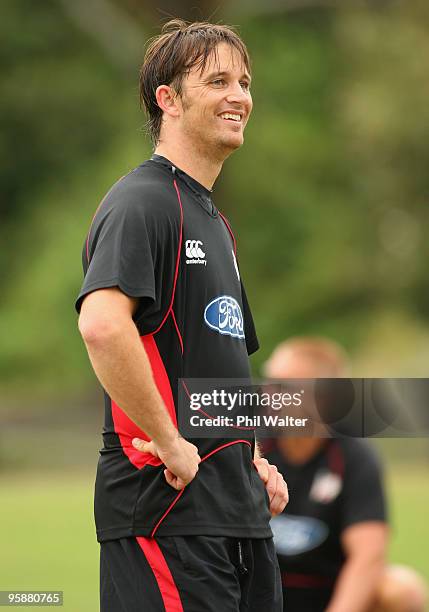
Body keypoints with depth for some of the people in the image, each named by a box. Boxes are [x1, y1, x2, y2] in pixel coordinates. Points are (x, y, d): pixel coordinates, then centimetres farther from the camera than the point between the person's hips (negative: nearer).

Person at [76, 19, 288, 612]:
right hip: (165, 505, -9)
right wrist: (169, 443, -23)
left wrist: (252, 461, 16)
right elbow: (101, 324, -28)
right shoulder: (141, 202, -10)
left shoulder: (214, 221, 21)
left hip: (237, 512, 9)